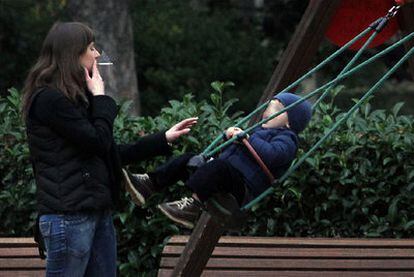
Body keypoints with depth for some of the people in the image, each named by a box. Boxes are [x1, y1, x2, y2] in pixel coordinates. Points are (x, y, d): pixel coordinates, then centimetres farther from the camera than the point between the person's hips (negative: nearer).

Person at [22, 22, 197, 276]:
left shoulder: (76, 98, 18)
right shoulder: (49, 100, -12)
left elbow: (113, 154, 19)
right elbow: (98, 141, -15)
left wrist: (164, 139, 19)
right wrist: (101, 97, -2)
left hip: (98, 212, 10)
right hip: (69, 215, -10)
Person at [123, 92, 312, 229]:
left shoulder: (287, 140, 0)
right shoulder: (261, 130, 31)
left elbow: (272, 155, -22)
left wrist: (247, 138, -17)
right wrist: (231, 133, 15)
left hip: (244, 188, -10)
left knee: (220, 167, -36)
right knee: (188, 160, 5)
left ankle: (194, 205, -46)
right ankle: (149, 184, -4)